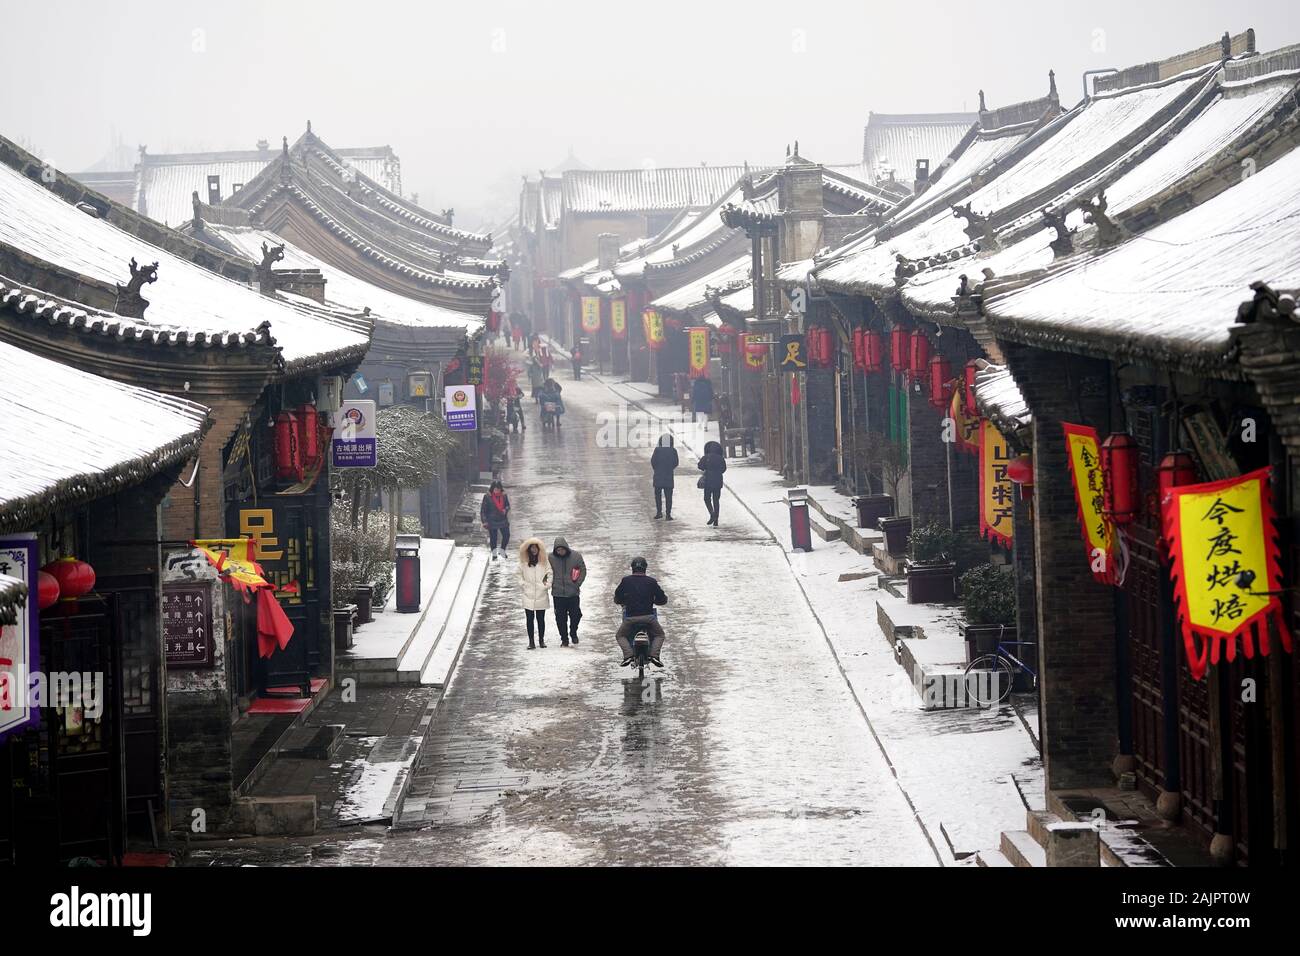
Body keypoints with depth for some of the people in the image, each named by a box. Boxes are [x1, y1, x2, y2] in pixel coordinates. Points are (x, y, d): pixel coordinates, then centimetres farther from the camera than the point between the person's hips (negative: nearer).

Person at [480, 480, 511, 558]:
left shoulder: (504, 496, 0)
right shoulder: (487, 497, -10)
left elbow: (507, 505, 14)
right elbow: (483, 510, -6)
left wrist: (505, 509, -10)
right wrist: (484, 521, -9)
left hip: (503, 520, 3)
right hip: (492, 521, -3)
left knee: (506, 535, 2)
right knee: (493, 538, 5)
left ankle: (502, 551, 25)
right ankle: (494, 554, 21)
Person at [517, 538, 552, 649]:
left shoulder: (544, 562, 3)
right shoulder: (523, 563, 4)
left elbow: (549, 574, 5)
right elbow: (520, 575, 11)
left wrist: (547, 585, -6)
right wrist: (523, 584, -3)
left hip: (541, 595, 0)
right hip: (528, 596, 0)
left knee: (541, 619, 5)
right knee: (529, 619, 1)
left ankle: (541, 640, 16)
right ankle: (531, 641, 6)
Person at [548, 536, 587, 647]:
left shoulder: (576, 556, -4)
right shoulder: (551, 558, -5)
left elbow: (583, 570, 5)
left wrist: (578, 584, -3)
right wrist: (550, 584, -2)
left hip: (573, 593, 0)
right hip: (558, 594, 0)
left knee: (575, 615, 0)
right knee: (561, 618, 4)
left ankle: (573, 633, 26)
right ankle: (564, 639, 17)